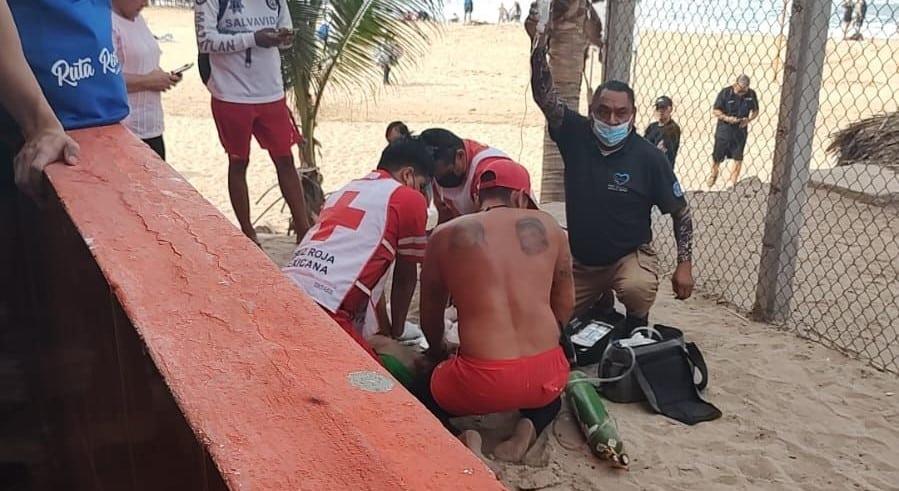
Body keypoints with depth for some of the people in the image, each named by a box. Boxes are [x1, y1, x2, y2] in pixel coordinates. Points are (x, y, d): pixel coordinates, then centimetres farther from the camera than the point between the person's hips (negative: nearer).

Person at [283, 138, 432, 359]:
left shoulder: (345, 191, 28)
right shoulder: (410, 199, 6)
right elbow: (405, 277, 15)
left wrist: (381, 327, 43)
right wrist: (396, 331, 31)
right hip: (322, 307, -8)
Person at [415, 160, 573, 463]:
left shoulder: (446, 235, 3)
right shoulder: (547, 225, 7)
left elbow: (430, 314, 14)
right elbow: (565, 304, 15)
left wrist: (437, 352, 36)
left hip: (482, 381, -2)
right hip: (549, 374, 2)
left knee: (420, 395, 28)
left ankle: (459, 443, -1)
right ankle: (529, 429, 7)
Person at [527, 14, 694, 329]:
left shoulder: (648, 157, -14)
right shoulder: (575, 136, -8)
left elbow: (681, 212, -6)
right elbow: (544, 95, -17)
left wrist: (684, 264, -12)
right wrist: (539, 44, -31)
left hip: (630, 256, -4)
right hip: (579, 261, 4)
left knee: (637, 289, -37)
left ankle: (636, 329, -1)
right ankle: (601, 302, 41)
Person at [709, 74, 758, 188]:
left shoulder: (751, 94, -6)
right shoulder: (725, 92, -13)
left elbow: (755, 111, 6)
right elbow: (715, 111, -8)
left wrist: (748, 120, -14)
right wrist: (727, 118, -25)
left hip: (741, 129, 1)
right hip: (724, 128, -1)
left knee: (738, 158, 4)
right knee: (717, 156, 11)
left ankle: (733, 183, 17)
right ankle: (714, 174, 41)